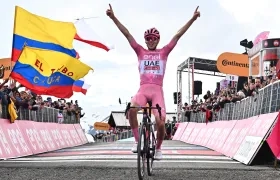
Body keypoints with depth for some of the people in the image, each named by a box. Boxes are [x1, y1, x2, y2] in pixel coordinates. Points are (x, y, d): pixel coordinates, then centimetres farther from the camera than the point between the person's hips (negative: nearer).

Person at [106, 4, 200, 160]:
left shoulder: (164, 52, 11)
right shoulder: (140, 51, 12)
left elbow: (178, 35, 6)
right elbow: (127, 34, 7)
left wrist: (193, 19, 3)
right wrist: (113, 17, 2)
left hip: (157, 91, 0)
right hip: (143, 90, 0)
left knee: (161, 122, -14)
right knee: (132, 109, -30)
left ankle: (158, 148, 15)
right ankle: (137, 141, -11)